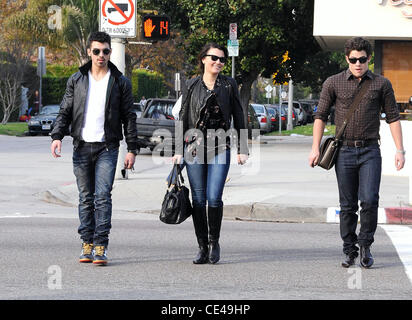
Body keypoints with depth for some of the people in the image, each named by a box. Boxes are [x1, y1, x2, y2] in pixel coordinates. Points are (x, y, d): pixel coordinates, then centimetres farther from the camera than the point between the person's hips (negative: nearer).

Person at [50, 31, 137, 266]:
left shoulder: (120, 82, 5)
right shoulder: (77, 80, 10)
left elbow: (129, 117, 6)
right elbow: (65, 111, 10)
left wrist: (132, 149, 0)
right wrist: (58, 136, -7)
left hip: (107, 147, -2)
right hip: (82, 147, 2)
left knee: (103, 196, -12)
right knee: (86, 198, 6)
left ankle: (101, 246, -13)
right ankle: (87, 244, 12)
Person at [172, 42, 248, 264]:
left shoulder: (229, 85, 6)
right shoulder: (191, 86, 7)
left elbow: (238, 117, 9)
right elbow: (183, 119, 10)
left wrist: (243, 149, 4)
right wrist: (178, 151, 5)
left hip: (220, 148, -1)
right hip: (195, 147, 1)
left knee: (214, 198, -11)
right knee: (199, 199, 1)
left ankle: (214, 242, 7)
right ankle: (202, 248, 9)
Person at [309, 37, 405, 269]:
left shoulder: (381, 84, 4)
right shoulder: (334, 83, 4)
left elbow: (393, 117, 7)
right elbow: (321, 116, 7)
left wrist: (400, 150, 0)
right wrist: (315, 148, 1)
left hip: (370, 151, -1)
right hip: (344, 151, 1)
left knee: (369, 199, -14)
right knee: (347, 205, 3)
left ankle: (365, 245, 5)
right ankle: (350, 252, 13)